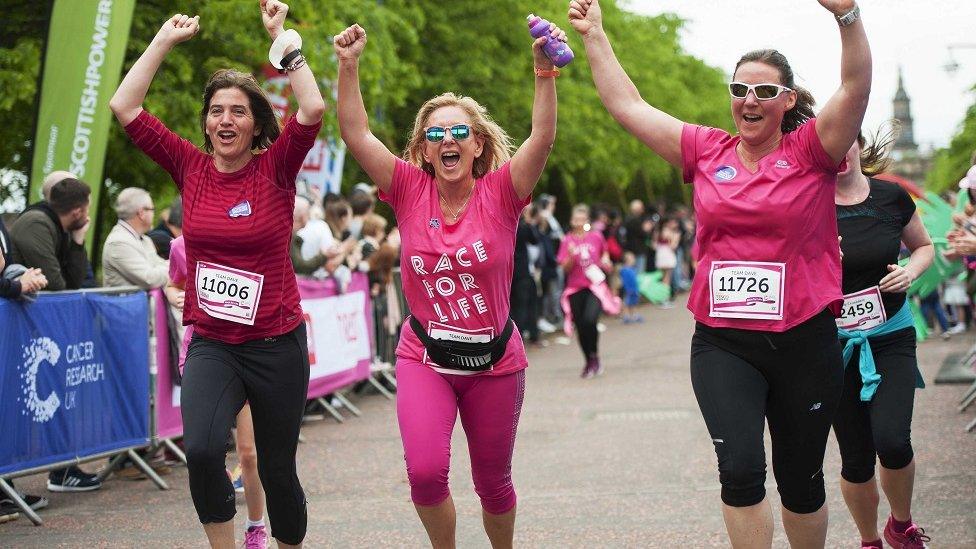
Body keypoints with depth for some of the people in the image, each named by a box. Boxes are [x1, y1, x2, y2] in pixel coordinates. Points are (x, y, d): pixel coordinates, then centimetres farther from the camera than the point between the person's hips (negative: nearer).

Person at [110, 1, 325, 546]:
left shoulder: (275, 168, -5)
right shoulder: (191, 167, 2)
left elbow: (313, 109, -20)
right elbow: (124, 106, 0)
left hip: (276, 343, -1)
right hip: (212, 344, 1)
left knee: (278, 470, 10)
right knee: (203, 449, -24)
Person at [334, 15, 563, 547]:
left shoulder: (499, 194, -8)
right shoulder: (411, 191, -5)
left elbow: (542, 137, -21)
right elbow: (356, 134, -11)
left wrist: (545, 74, -34)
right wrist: (348, 67, -21)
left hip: (495, 362, 0)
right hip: (424, 358, 0)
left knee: (493, 482, 13)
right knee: (425, 470, -19)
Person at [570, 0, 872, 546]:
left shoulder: (810, 150, -2)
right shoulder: (708, 152, 6)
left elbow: (856, 86, -18)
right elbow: (627, 105, 11)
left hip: (804, 342, -1)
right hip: (722, 342, 1)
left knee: (801, 477, 11)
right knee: (740, 467, -16)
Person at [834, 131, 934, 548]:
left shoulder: (892, 198, -2)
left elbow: (923, 246, 16)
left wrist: (911, 271, -5)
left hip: (892, 336, 0)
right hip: (835, 343, 0)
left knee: (892, 440, -19)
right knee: (857, 460, 3)